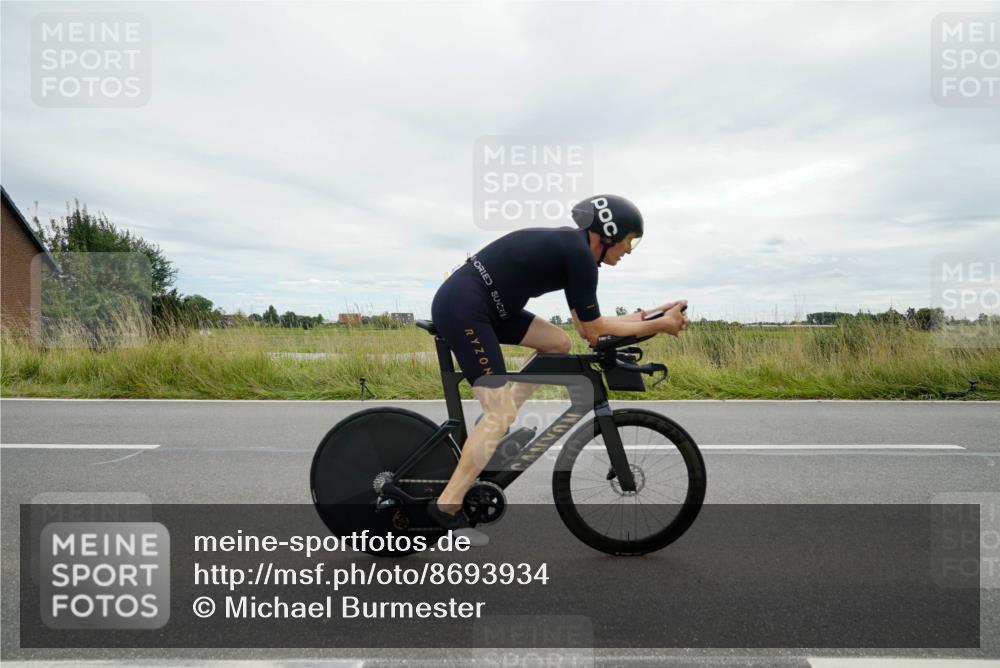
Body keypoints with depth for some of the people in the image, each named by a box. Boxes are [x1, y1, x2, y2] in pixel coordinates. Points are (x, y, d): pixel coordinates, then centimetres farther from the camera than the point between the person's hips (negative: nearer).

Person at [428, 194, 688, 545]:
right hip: (461, 307, -9)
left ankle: (494, 421, 14)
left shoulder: (570, 246, 14)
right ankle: (446, 506, 1)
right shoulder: (580, 254, -13)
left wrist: (647, 314, 17)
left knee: (559, 343, 12)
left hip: (480, 304, 9)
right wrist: (660, 325, -1)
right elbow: (593, 331, -8)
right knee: (502, 414, -8)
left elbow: (586, 322, 17)